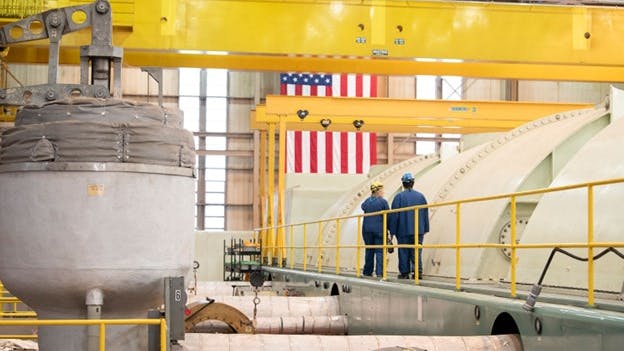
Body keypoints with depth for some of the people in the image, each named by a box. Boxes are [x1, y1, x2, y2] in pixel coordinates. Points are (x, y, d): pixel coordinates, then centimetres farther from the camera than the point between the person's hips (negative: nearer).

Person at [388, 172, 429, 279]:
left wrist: (392, 230, 0)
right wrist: (425, 229, 17)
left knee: (404, 252, 4)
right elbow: (426, 214, 10)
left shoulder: (399, 197, -6)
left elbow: (394, 215, -6)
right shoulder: (421, 196, 5)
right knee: (417, 252, 4)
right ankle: (418, 272, -5)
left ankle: (404, 273, 6)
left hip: (403, 230, -3)